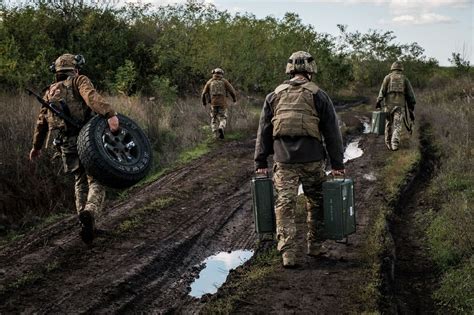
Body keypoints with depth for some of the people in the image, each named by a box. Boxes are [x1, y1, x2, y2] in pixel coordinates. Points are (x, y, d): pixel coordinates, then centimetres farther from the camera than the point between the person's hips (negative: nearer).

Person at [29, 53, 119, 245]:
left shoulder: (50, 92, 20)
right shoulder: (79, 81, 6)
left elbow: (41, 122, 23)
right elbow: (91, 96, -18)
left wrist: (36, 147, 37)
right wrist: (110, 114, -33)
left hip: (66, 144, 5)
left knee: (80, 182, 19)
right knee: (96, 181, 0)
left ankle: (87, 225, 11)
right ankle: (89, 212, -29)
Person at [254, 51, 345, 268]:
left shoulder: (274, 96, 10)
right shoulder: (318, 95, 3)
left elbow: (264, 131, 10)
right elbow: (332, 132, 2)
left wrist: (261, 162, 14)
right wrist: (337, 164, 6)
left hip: (283, 159, 1)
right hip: (312, 158, -1)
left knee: (284, 204, 3)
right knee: (316, 202, 16)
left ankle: (288, 253, -3)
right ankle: (315, 246, 24)